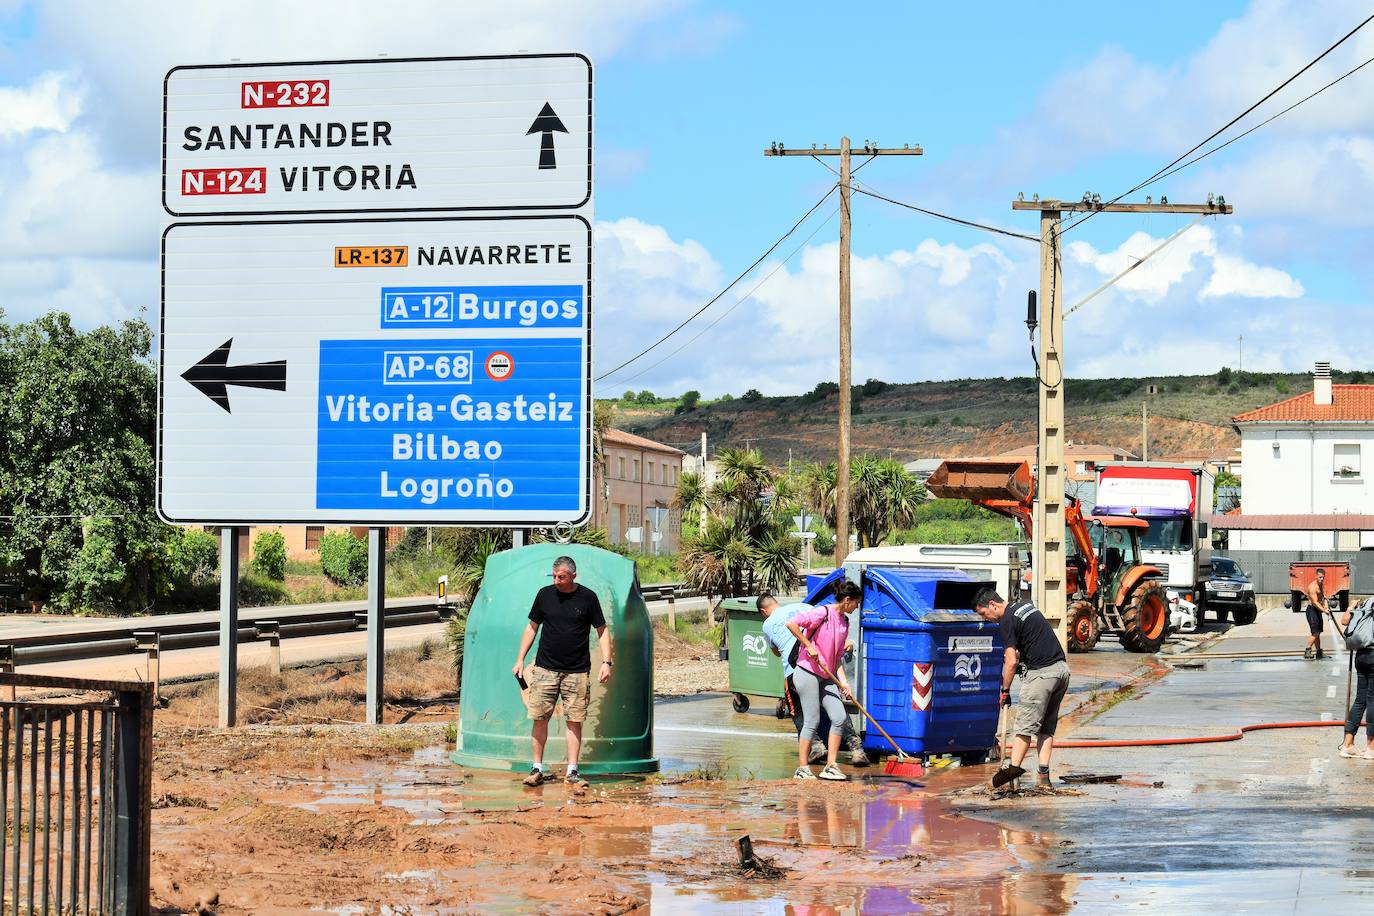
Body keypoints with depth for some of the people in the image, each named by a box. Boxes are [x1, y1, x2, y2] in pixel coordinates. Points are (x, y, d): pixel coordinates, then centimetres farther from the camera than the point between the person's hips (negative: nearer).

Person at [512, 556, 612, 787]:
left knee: (575, 720, -1)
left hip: (577, 672, -1)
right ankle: (537, 769, 8)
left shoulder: (587, 597, 0)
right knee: (539, 718, -1)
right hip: (545, 668, 1)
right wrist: (520, 659, 7)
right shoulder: (545, 594, 4)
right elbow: (532, 627, 12)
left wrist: (606, 662, -4)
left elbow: (602, 631, 5)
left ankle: (572, 772, 5)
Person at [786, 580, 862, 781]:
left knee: (839, 718, -2)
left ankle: (831, 766, 4)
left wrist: (843, 682, 5)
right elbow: (791, 624, -21)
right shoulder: (823, 613, -13)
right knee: (812, 721, -6)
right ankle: (803, 768, 3)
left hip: (827, 677, 8)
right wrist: (809, 646, -19)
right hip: (807, 673, -8)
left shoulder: (844, 622, 12)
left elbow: (838, 657, 15)